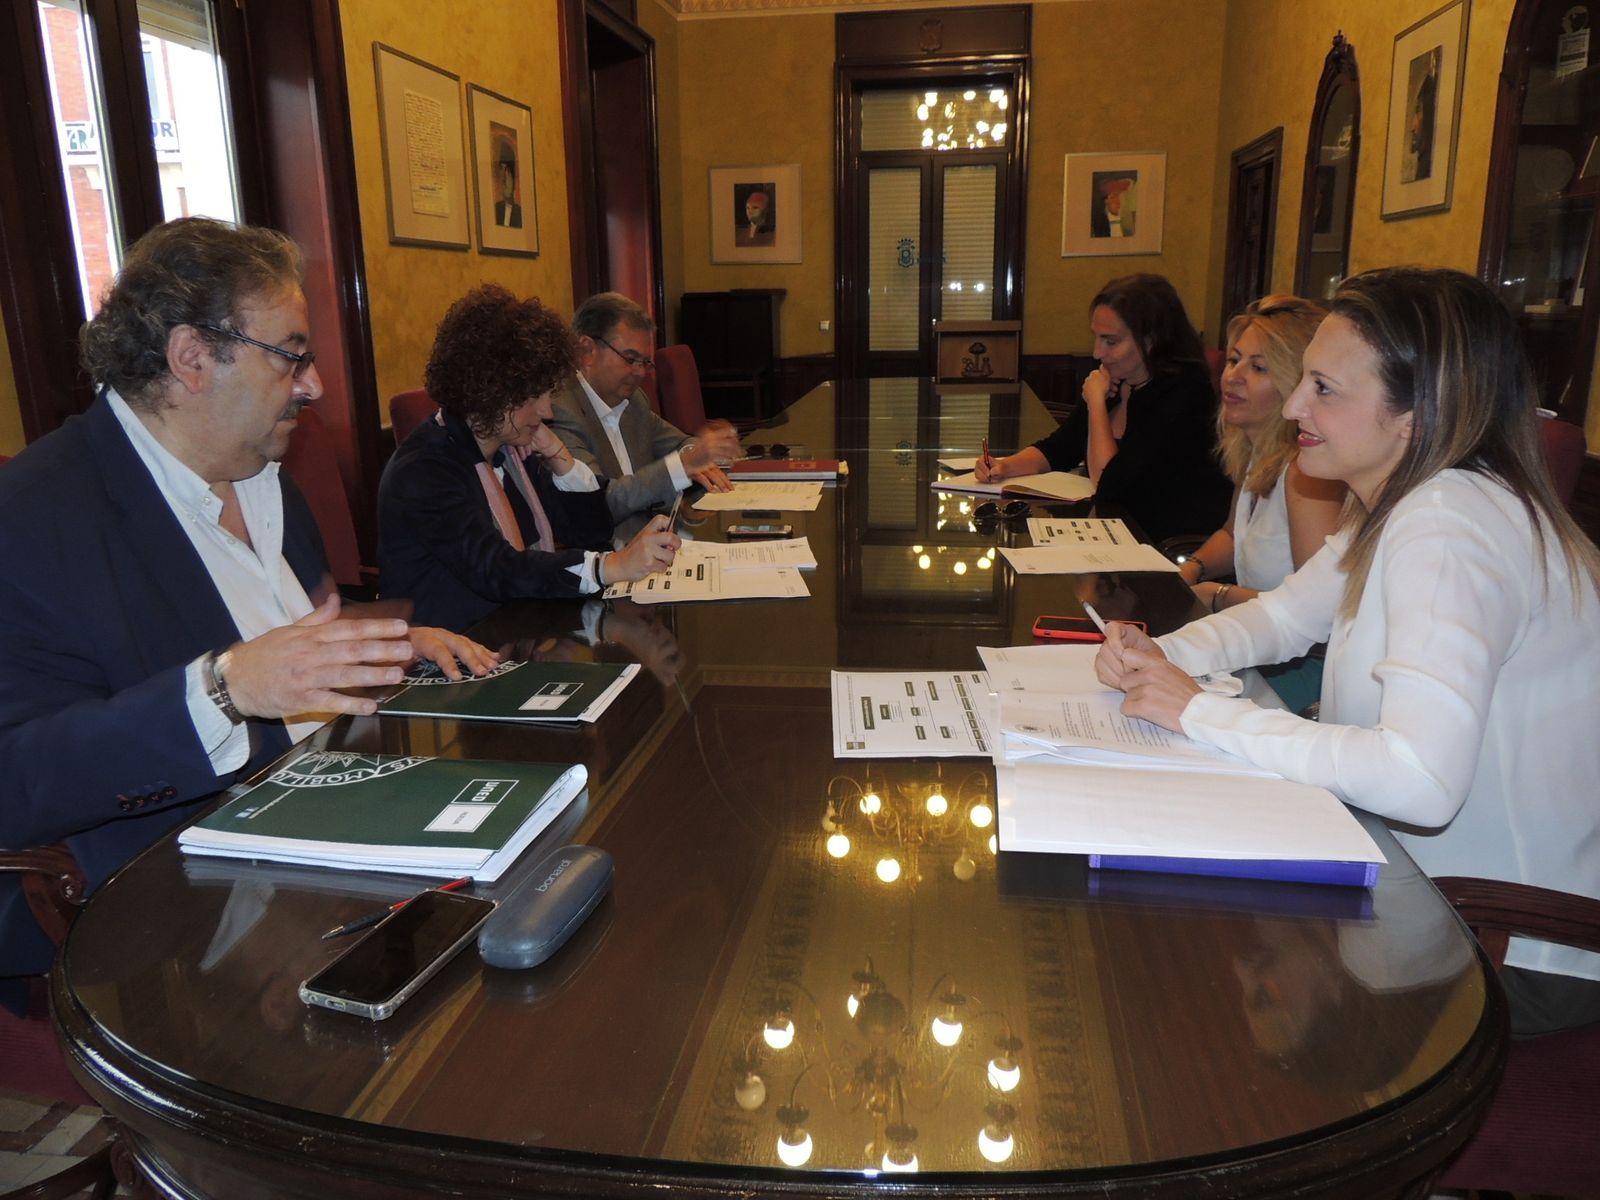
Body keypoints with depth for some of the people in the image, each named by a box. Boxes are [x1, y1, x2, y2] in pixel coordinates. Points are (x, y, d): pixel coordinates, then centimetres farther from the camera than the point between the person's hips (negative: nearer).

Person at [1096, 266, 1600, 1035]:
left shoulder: (1450, 524, -28)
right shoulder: (1397, 508, 2)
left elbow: (1422, 781, -38)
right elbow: (1283, 616, 12)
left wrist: (1199, 712, -29)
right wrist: (1161, 654, -9)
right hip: (1441, 892, 8)